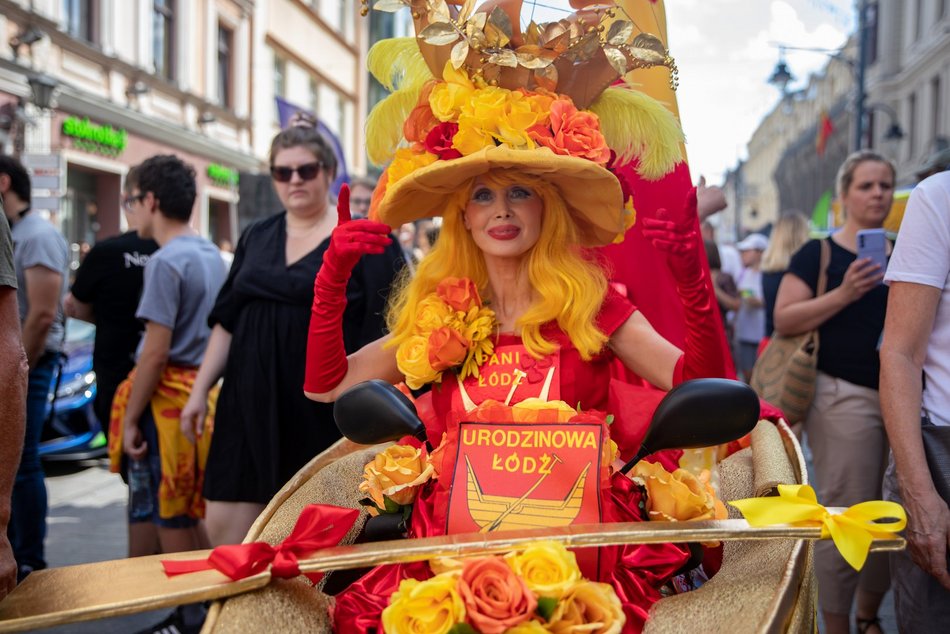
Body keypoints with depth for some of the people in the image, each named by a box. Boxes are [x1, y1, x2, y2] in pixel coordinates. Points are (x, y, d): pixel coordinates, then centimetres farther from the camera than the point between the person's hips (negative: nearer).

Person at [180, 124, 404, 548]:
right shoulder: (256, 239, 13)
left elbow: (383, 332, -8)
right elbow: (226, 321, 15)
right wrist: (200, 390, 10)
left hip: (323, 412, -5)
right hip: (252, 405, 5)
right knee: (224, 530, 3)